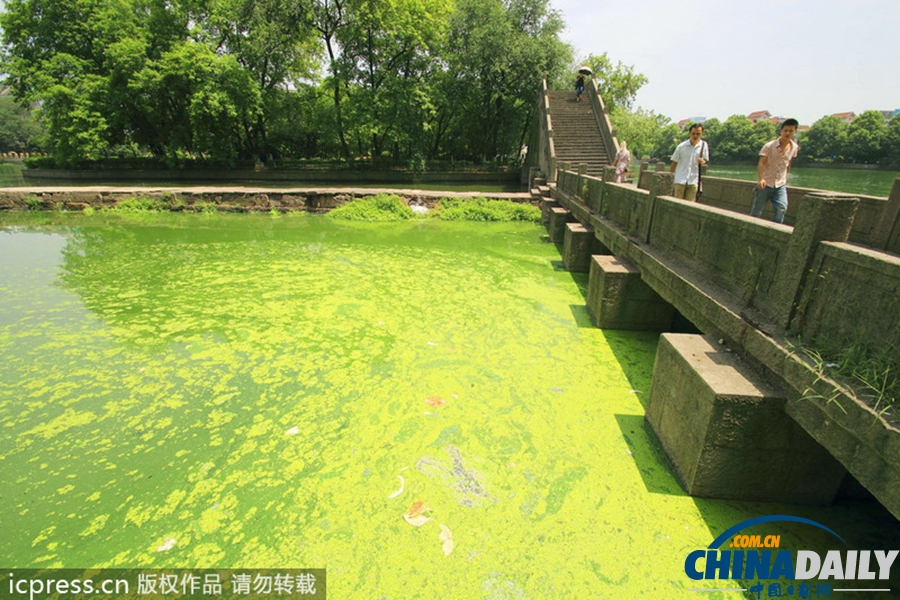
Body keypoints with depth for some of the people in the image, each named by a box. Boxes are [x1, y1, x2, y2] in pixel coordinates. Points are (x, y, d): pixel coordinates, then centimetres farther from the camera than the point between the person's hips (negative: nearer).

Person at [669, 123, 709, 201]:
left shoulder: (704, 145, 2)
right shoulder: (681, 146, -3)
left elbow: (705, 161, 9)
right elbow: (674, 162, 3)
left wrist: (702, 161, -16)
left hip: (693, 180, 2)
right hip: (680, 180, -1)